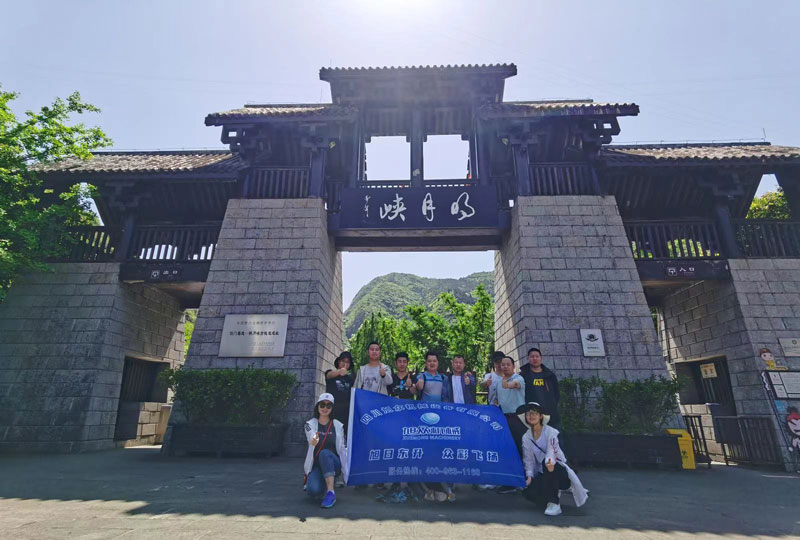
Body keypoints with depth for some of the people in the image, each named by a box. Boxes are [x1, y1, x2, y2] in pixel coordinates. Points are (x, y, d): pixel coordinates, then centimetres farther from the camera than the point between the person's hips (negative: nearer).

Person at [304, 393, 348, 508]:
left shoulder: (338, 426, 0)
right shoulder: (310, 424, -2)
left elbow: (342, 450, 1)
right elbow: (311, 438, -24)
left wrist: (347, 473, -4)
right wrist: (314, 441, -49)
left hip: (333, 464, 0)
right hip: (315, 466, 0)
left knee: (325, 453, -33)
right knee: (313, 491, -30)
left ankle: (331, 493, -31)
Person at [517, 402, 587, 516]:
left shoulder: (550, 432, -13)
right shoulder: (526, 437, 2)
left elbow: (551, 451, -27)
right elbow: (528, 459, 2)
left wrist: (549, 462, -49)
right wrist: (529, 476, -12)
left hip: (559, 470, -5)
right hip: (543, 474, 5)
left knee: (548, 464, -38)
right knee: (529, 492, -23)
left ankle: (554, 503, -24)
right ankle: (555, 492, 13)